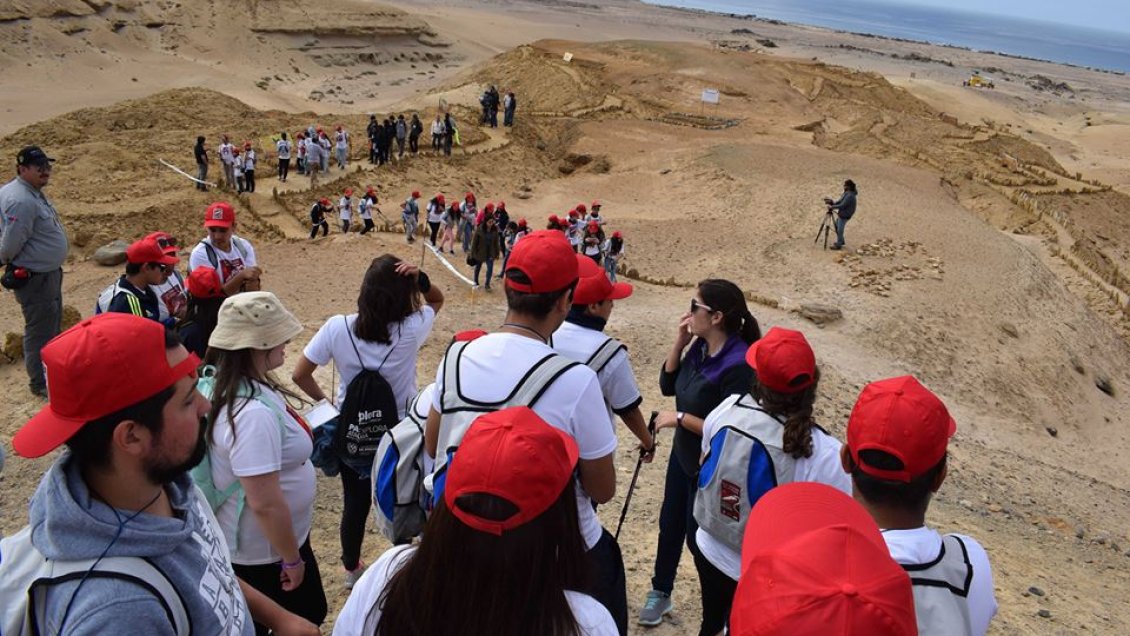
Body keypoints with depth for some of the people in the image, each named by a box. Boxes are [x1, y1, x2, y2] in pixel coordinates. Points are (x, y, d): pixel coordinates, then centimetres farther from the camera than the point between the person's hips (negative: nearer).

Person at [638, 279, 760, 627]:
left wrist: (680, 418, -23)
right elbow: (668, 386, 3)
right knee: (670, 524, 22)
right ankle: (660, 592, 46)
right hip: (683, 455, 8)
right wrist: (679, 342, -9)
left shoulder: (738, 365, -31)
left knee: (698, 536, 12)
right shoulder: (700, 346, -6)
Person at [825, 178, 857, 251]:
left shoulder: (850, 196, -25)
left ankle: (838, 245, 10)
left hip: (844, 215, -10)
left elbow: (842, 206, -25)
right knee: (836, 227, 21)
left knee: (839, 230, -2)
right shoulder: (846, 193, 7)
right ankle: (840, 241, 34)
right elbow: (839, 201, 11)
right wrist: (832, 202, -3)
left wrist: (832, 207, -18)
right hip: (841, 213, 10)